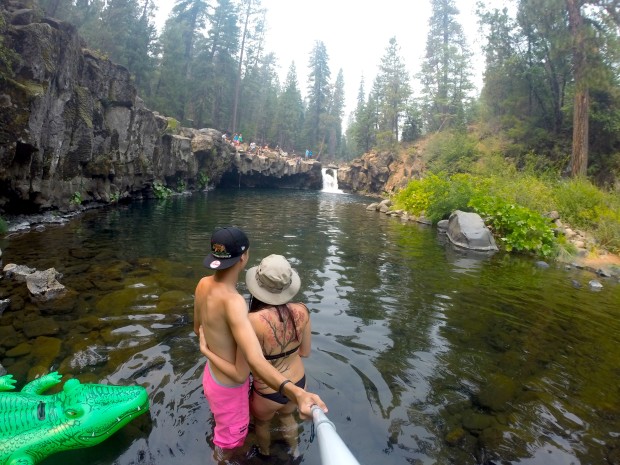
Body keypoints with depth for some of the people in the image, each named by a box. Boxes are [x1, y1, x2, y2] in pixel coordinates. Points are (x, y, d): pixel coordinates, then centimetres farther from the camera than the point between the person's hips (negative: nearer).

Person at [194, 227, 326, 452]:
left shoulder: (204, 284, -12)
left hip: (213, 374, 9)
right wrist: (298, 394, -69)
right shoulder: (232, 301, -41)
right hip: (228, 389, -9)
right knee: (229, 442, 22)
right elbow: (255, 361, -53)